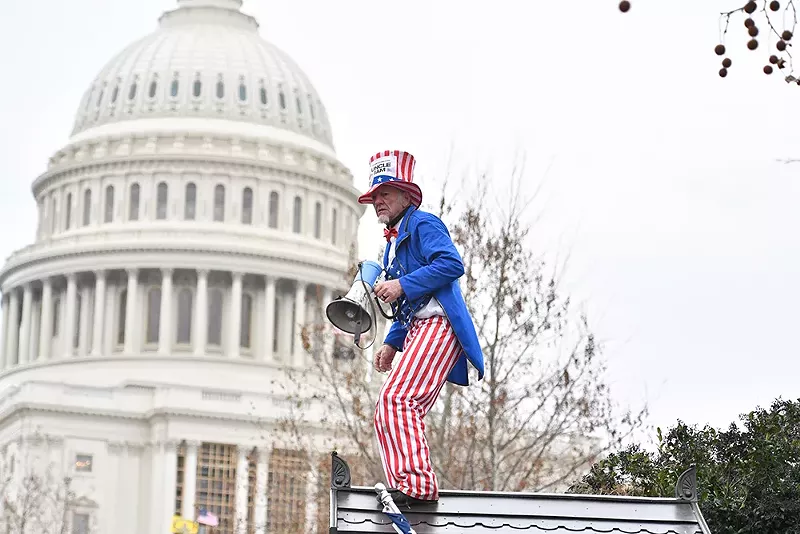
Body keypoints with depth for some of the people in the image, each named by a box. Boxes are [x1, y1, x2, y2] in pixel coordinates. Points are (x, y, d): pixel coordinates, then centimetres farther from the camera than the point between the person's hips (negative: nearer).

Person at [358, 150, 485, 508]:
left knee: (396, 398, -24)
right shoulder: (393, 243, 29)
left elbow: (452, 264, -17)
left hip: (437, 325, -11)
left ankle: (416, 481, -31)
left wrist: (402, 285, -18)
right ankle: (402, 491, 0)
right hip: (417, 330, 11)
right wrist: (392, 344, 21)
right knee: (387, 414, 4)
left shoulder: (422, 224, 0)